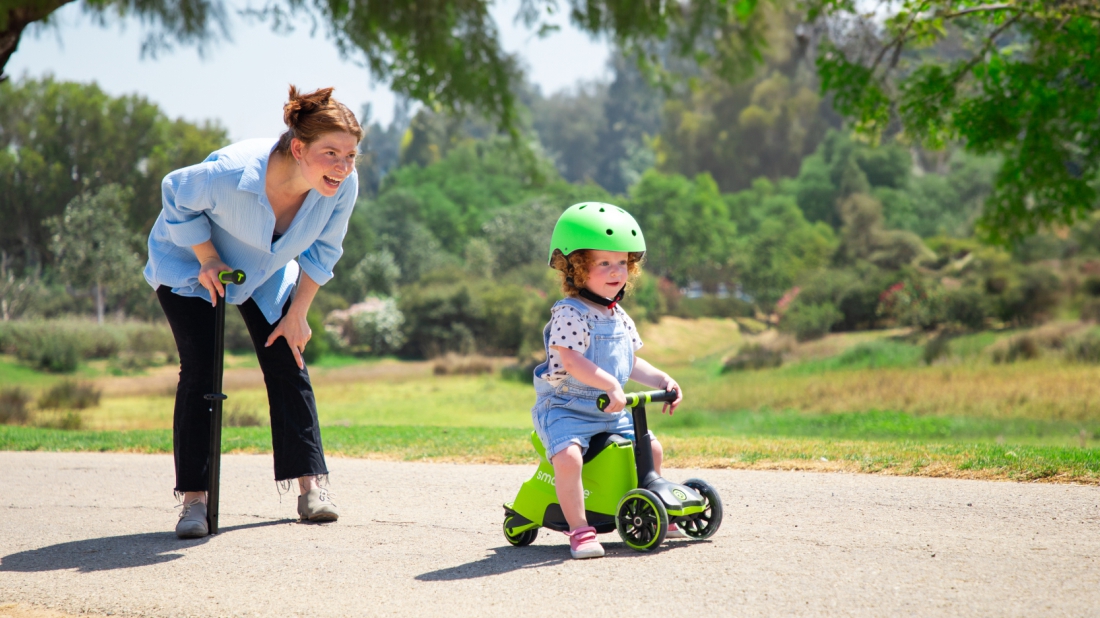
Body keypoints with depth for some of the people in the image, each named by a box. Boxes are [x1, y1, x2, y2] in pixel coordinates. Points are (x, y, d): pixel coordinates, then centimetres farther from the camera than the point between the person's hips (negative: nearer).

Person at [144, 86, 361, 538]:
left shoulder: (343, 187, -28)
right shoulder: (230, 173, -42)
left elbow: (322, 252, -8)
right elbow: (177, 198, -19)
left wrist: (297, 314, -7)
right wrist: (208, 260, -17)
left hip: (265, 273, 4)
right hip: (190, 266, -4)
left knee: (288, 368, -1)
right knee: (199, 371, -12)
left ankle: (311, 485, 7)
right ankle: (193, 498, -8)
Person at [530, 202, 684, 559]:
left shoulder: (619, 318, 10)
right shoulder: (569, 314, -17)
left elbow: (631, 364, 18)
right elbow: (571, 361, -28)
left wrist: (663, 381, 5)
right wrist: (610, 385, -36)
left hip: (611, 413, 8)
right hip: (565, 408, -8)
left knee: (650, 447, 11)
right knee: (568, 455, -32)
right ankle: (579, 530, -25)